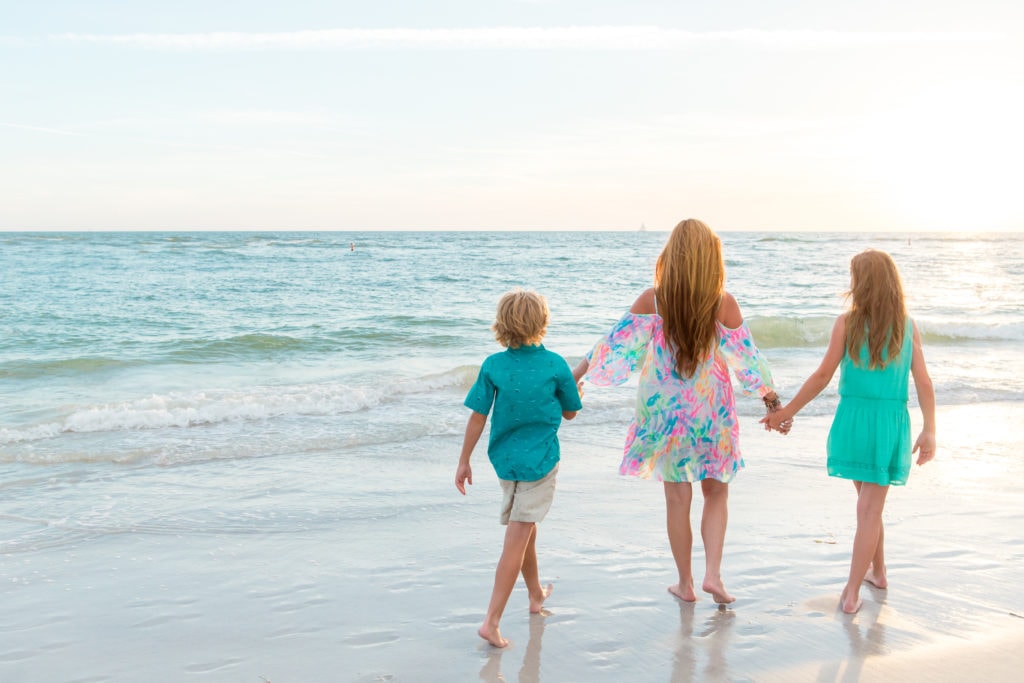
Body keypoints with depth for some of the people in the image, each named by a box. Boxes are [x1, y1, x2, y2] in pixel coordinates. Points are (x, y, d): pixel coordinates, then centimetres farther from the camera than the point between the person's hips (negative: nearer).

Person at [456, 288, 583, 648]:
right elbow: (570, 412, 1)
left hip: (505, 459, 4)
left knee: (525, 529, 24)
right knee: (517, 539, -4)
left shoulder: (493, 365, -6)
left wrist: (464, 462, 4)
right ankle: (491, 621, -9)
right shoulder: (555, 365, -11)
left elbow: (477, 418, -5)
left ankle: (536, 594, 45)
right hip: (540, 459, -4)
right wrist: (572, 385, 20)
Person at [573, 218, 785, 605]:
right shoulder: (724, 303, -10)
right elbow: (748, 359, -5)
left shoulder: (652, 300, -10)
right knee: (716, 492, 17)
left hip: (665, 411, 0)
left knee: (677, 498, 11)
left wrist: (576, 372, 6)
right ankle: (713, 574, 5)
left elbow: (616, 344, -6)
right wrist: (773, 402, 7)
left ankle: (685, 583, 21)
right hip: (712, 412, 0)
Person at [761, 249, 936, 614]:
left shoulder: (847, 323, -5)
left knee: (868, 504, 20)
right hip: (892, 423, 1)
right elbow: (924, 382, -1)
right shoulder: (908, 327, 1)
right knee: (870, 508, 5)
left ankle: (877, 571, 34)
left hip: (854, 419, -1)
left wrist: (787, 412, 4)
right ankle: (852, 593, 6)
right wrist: (929, 431, 5)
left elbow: (823, 376, -5)